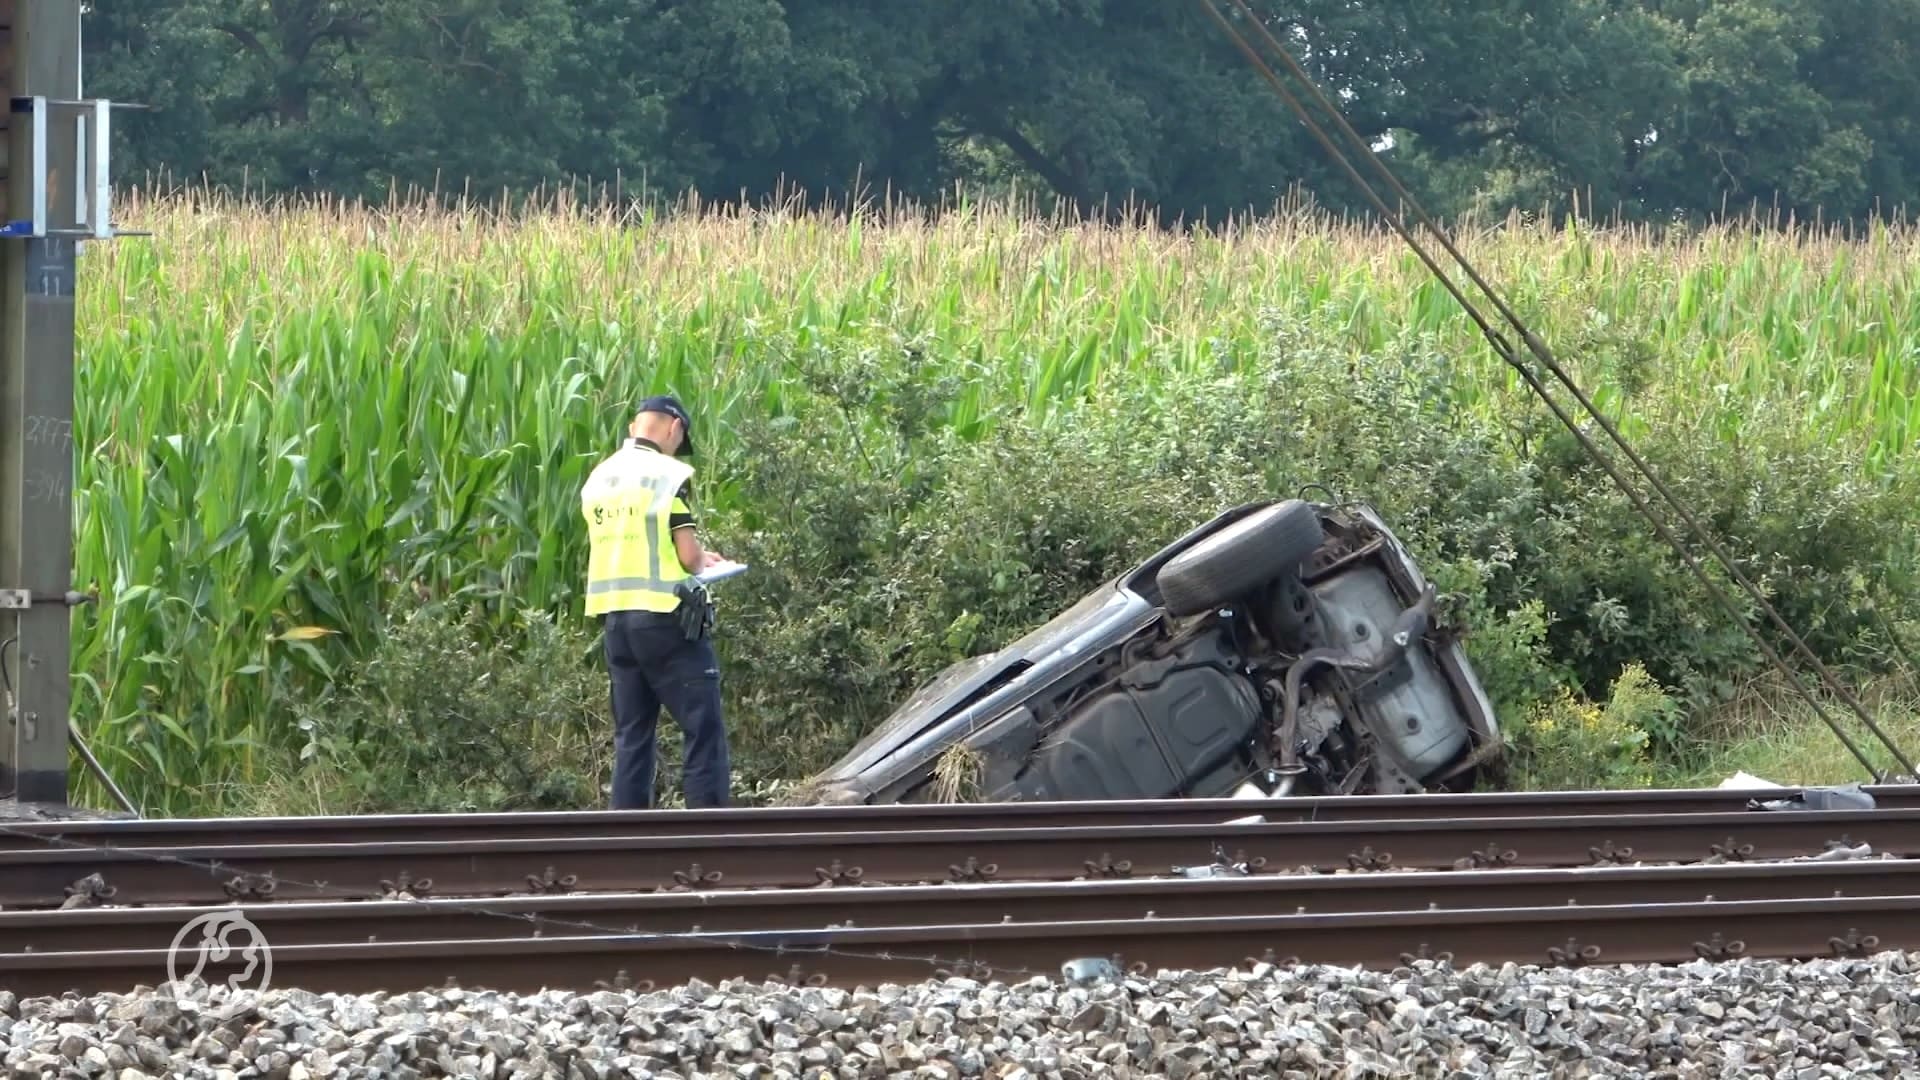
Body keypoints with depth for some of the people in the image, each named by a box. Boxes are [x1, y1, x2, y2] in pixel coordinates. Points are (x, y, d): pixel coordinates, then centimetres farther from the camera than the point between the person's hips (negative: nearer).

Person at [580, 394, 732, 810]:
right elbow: (688, 555, -12)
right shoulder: (669, 475, -9)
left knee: (631, 734, 10)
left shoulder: (597, 479, 12)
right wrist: (701, 560, 11)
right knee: (704, 730, -3)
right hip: (663, 616, -7)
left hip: (613, 616, 7)